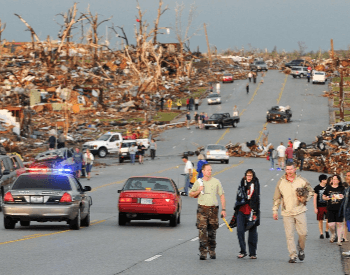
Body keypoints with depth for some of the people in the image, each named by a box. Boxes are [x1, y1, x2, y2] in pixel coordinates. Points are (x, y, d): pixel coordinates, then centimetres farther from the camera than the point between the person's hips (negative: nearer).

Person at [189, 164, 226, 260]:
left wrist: (223, 209, 1)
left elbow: (222, 196, 7)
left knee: (212, 232, 6)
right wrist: (198, 191, -6)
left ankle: (212, 251, 19)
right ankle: (203, 252, -8)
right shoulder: (198, 182, 6)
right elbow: (191, 194, 15)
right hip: (202, 209, -1)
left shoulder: (216, 182, 6)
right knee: (202, 231, -9)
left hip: (213, 209, 1)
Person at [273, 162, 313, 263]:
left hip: (300, 210, 0)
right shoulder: (281, 182, 5)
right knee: (289, 235, -4)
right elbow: (277, 197, 12)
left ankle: (301, 250, 22)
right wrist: (275, 210, 8)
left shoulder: (302, 181, 3)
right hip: (287, 213, 0)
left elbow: (311, 191, 14)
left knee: (303, 232, -3)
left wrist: (305, 199, -5)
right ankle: (292, 255, 0)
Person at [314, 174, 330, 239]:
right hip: (320, 206, -2)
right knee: (320, 221, 2)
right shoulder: (317, 188, -4)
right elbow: (315, 198, -1)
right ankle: (321, 233, 13)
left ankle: (327, 231, 18)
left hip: (327, 206, 2)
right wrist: (315, 208, -5)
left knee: (328, 219, -4)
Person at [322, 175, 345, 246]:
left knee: (339, 224, -1)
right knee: (331, 224, -6)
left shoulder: (342, 188, 4)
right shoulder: (328, 188, 7)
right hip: (331, 209, 1)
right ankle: (333, 235, 26)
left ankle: (339, 240, 6)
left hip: (339, 209, -1)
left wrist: (343, 197, -14)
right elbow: (323, 196, 15)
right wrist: (326, 198, -7)